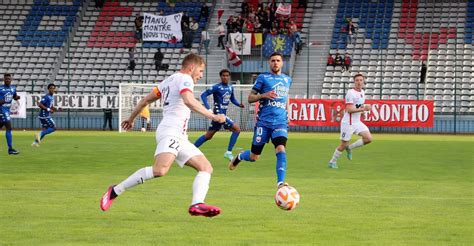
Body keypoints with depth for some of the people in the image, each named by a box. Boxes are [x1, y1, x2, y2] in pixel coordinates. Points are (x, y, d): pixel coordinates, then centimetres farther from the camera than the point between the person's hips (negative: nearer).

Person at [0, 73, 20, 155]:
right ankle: (10, 149, -14)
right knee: (9, 128, -14)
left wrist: (17, 97, -1)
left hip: (8, 110, 7)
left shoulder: (13, 88, 9)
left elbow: (14, 97, 22)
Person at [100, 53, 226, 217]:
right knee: (160, 170, -29)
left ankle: (197, 204, -19)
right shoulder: (184, 79, -2)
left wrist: (131, 118, 41)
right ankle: (115, 191, -19)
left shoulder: (169, 80, 26)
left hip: (179, 138, 11)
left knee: (206, 167, 1)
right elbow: (189, 101, -22)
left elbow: (146, 100, 30)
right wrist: (212, 116, -22)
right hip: (170, 132, -11)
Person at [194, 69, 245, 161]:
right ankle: (228, 152, -8)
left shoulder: (230, 87, 10)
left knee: (208, 136, 15)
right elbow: (203, 95, -13)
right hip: (218, 113, -8)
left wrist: (239, 104, 4)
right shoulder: (217, 87, -12)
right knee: (237, 129, -12)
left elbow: (232, 99, 24)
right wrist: (208, 109, -20)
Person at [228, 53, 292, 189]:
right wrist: (263, 95, -16)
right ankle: (239, 156, 39)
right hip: (263, 121, -2)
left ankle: (280, 183, -24)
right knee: (254, 157, 4)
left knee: (281, 150, -23)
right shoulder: (263, 78, 0)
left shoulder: (287, 79, 13)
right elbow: (250, 98, 1)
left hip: (280, 122, 2)